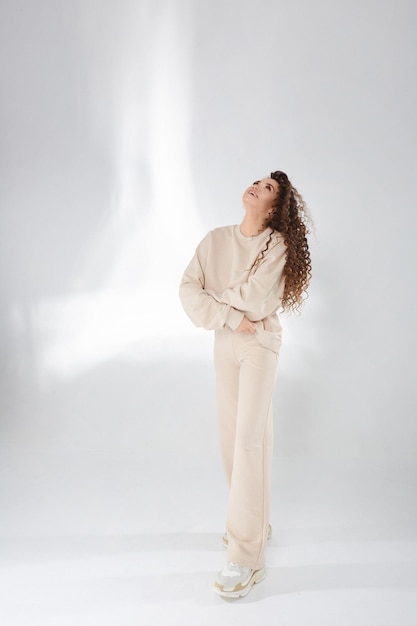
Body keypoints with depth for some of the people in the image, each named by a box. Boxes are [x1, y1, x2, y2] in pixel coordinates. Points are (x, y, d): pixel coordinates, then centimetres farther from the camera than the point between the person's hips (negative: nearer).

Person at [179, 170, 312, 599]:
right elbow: (188, 289, -7)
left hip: (260, 343, -5)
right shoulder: (216, 239, 1)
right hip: (225, 342, 5)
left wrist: (213, 297, -5)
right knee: (231, 435, 10)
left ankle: (247, 558, -7)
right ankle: (252, 521, 28)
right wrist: (231, 318, -17)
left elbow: (252, 299, -20)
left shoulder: (277, 245, -12)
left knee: (250, 438, -11)